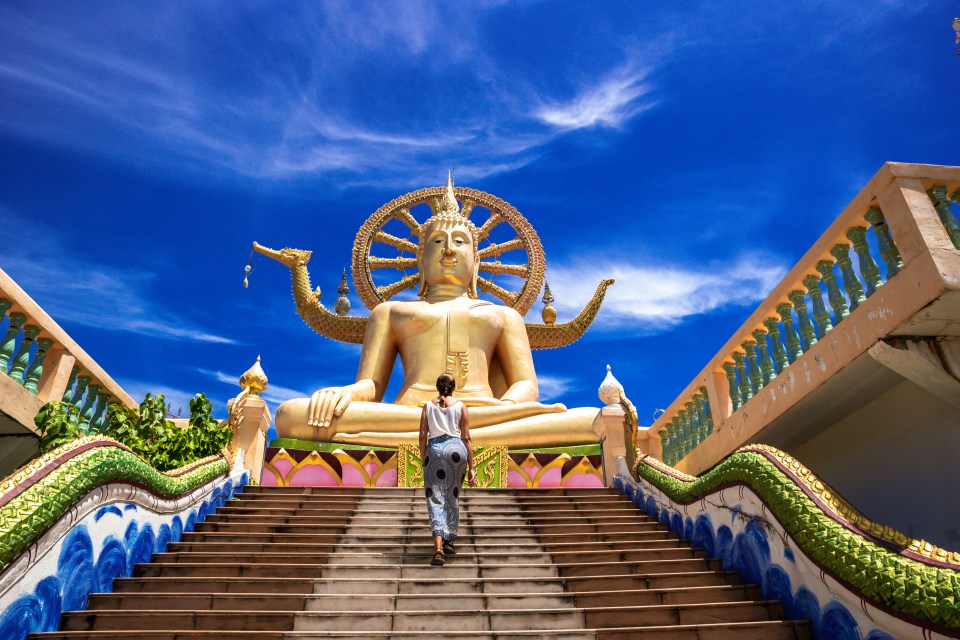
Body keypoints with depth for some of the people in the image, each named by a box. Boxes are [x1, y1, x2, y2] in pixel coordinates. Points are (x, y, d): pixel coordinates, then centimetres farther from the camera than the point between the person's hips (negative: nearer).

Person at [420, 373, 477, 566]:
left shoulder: (428, 406, 10)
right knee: (453, 497, 17)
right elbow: (466, 438, 3)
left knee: (435, 499, -1)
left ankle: (438, 548, -16)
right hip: (456, 448, 1)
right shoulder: (460, 406, 7)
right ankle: (449, 541, 30)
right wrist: (471, 467, 6)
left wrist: (423, 460, 15)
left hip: (434, 449, 0)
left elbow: (422, 436, 4)